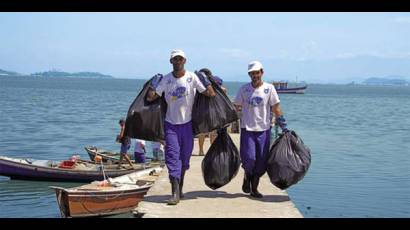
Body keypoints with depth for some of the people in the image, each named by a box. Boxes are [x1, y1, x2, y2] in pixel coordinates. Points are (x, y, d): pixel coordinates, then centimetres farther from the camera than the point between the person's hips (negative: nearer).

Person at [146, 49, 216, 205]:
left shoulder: (192, 77, -3)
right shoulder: (165, 80, 0)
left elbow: (211, 94, -6)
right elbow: (150, 98, -3)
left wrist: (206, 81, -13)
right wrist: (154, 84, -8)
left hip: (187, 123, 0)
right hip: (171, 124, 0)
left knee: (184, 157, 11)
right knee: (172, 156, -11)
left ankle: (180, 187, 31)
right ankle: (175, 193, -13)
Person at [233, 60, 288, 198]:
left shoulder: (269, 88, 2)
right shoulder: (244, 89, 4)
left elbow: (276, 108, 2)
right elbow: (235, 108, 9)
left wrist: (284, 126, -3)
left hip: (264, 129, 1)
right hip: (247, 128, 0)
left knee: (261, 161, 3)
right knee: (249, 157, -12)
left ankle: (254, 188, 18)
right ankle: (247, 176, 21)